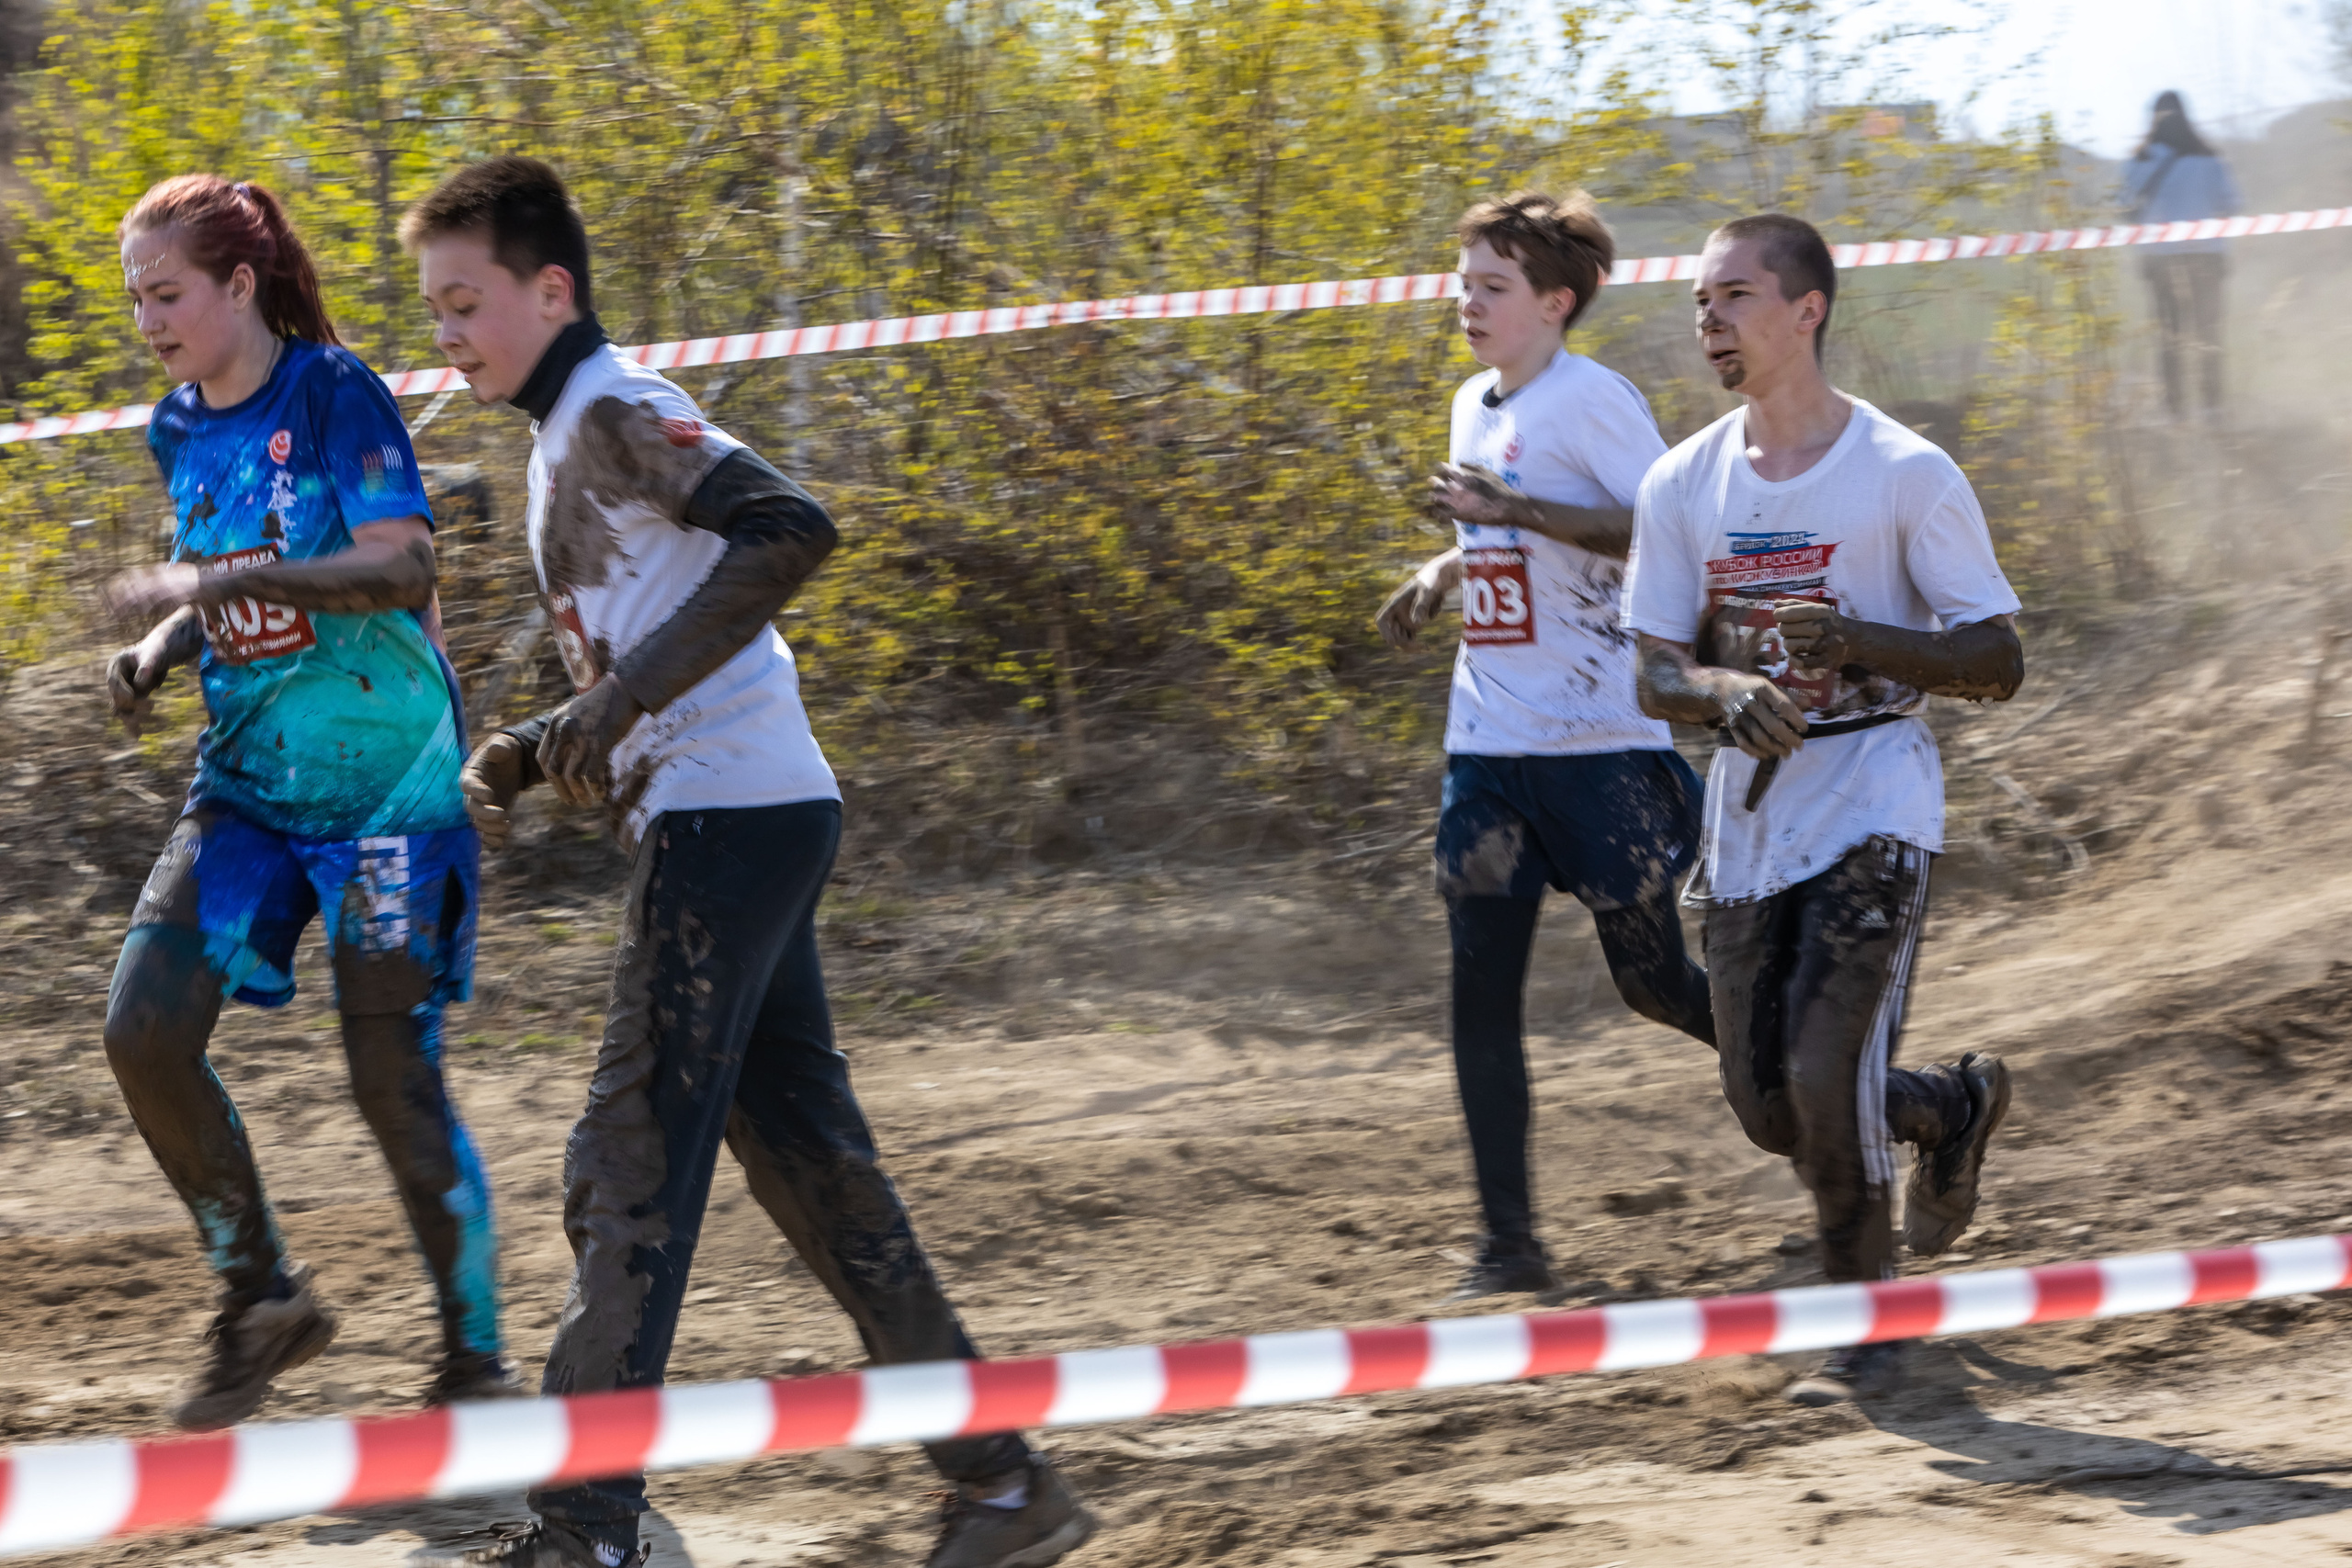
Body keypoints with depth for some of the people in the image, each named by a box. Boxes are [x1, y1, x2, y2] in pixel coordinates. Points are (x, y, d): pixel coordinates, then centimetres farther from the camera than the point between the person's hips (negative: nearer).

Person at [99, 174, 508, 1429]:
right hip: (250, 774, 7)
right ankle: (262, 1300, 8)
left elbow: (402, 569, -21)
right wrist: (163, 647, 0)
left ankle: (476, 1362, 8)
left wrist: (211, 580, -26)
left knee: (393, 1078, -7)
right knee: (144, 1028, -9)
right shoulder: (181, 431, 9)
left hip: (387, 777, -6)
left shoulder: (332, 394, -12)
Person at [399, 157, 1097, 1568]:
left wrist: (625, 698, -25)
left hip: (730, 814, -10)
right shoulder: (566, 442, 21)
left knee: (635, 1165, -10)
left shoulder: (618, 413, -9)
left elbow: (789, 529, -26)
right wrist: (527, 756, 11)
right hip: (756, 818, 10)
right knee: (808, 1161, 11)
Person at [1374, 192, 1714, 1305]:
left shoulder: (1591, 400, -10)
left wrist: (1516, 510, -24)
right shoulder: (1475, 407, 14)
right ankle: (1509, 1243, -1)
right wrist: (1438, 574, 12)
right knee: (1481, 989, -3)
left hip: (1602, 742, -7)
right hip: (1489, 744, 7)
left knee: (1650, 981, 3)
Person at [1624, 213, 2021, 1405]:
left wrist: (1854, 640, -23)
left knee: (1825, 1074, -16)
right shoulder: (1683, 485, 4)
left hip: (1872, 805, -5)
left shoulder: (1906, 476, -9)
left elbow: (1997, 666, -8)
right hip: (1748, 811, 5)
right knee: (1766, 1107, 6)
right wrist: (1728, 690, -18)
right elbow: (1658, 675, 5)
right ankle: (1953, 1106, 36)